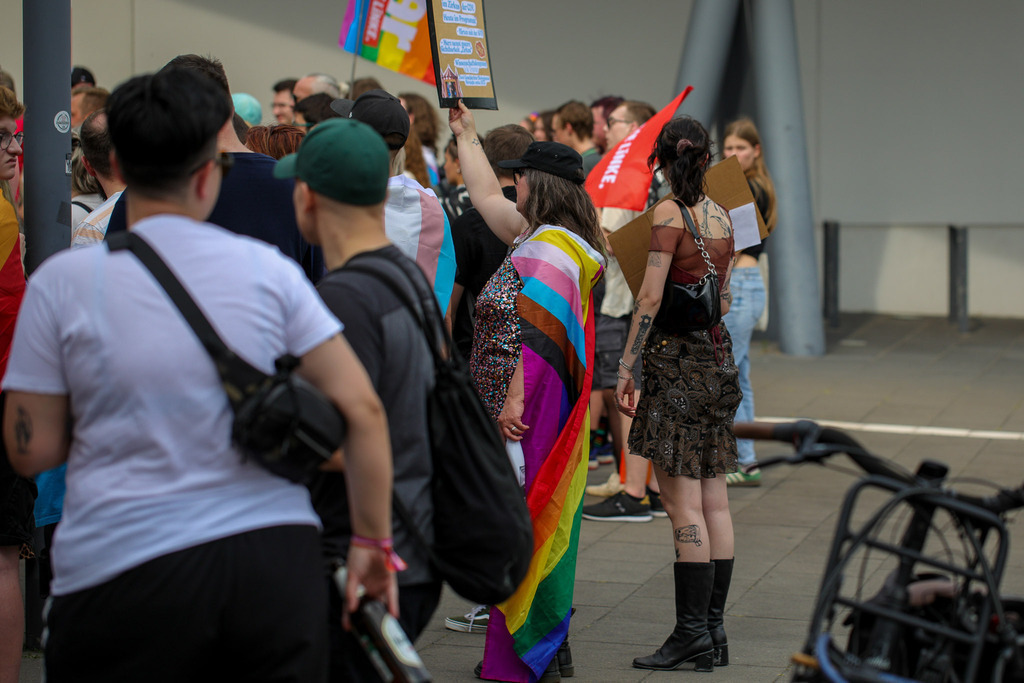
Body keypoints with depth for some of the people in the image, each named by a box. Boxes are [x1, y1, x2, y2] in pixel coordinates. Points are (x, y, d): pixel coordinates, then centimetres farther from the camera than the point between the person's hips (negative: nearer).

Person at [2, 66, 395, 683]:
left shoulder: (63, 282, -2)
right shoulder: (268, 269, 2)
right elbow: (363, 411, -1)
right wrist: (374, 542, 8)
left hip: (124, 569, -1)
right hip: (276, 560, 1)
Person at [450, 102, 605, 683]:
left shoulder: (551, 248, -15)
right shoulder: (536, 236, 15)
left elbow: (538, 335, -23)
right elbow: (486, 196, 31)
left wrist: (515, 400, -25)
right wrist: (466, 133, 37)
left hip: (531, 410, -10)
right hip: (535, 404, 10)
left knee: (526, 522, -7)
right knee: (524, 525, 13)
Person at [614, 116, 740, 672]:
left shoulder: (669, 215, -11)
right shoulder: (722, 217, 10)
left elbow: (651, 297, -15)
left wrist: (626, 367, -12)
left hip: (675, 356, -8)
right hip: (716, 355, 8)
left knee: (684, 504, -6)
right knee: (713, 499, 9)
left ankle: (692, 634, -5)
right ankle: (713, 630, 13)